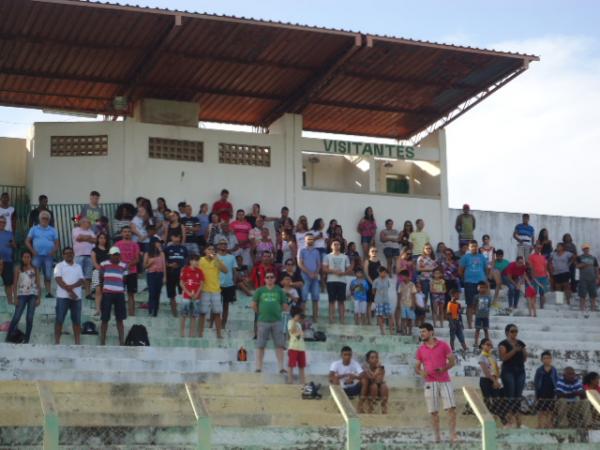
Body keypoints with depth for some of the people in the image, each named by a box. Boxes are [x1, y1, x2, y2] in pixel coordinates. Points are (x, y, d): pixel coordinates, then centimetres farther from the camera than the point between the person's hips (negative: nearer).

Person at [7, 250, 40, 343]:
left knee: (30, 318, 0)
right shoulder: (18, 269, 2)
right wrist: (15, 297, -6)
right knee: (16, 317, -7)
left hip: (32, 295, 1)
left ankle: (26, 340, 6)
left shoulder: (34, 269, 5)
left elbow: (38, 284, 5)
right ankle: (8, 337, 1)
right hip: (22, 295, -1)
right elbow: (15, 284, 1)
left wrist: (38, 298, -1)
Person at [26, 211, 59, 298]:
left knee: (48, 275, -1)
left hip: (48, 256, 1)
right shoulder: (34, 229, 11)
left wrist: (53, 251, -7)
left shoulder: (52, 230, 13)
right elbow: (27, 241, 7)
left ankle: (48, 292, 4)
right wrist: (32, 250, -6)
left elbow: (57, 243, 10)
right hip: (37, 255, -1)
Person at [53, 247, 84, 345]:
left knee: (77, 320, 3)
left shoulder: (78, 267, 15)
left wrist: (72, 286, -16)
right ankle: (57, 342, -1)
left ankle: (77, 342, 6)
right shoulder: (59, 266, 4)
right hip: (63, 296, -4)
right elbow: (59, 280, -8)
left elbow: (81, 281, 3)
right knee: (59, 320, -4)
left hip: (77, 297, 4)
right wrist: (69, 291, -15)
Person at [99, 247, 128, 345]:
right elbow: (101, 278, 13)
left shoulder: (124, 266, 6)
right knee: (105, 319, 2)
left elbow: (125, 280, 12)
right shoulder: (103, 264, 2)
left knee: (120, 319, 5)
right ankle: (102, 342, 9)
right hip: (107, 294, -1)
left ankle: (122, 342, 10)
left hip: (119, 294, 1)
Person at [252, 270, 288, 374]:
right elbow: (254, 305, 7)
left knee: (279, 345, 0)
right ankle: (258, 368, 9)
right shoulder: (260, 291, 6)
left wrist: (277, 311, 6)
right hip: (263, 321, -1)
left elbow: (285, 306, 10)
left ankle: (281, 368, 4)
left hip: (277, 321, 1)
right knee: (260, 346, 3)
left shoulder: (279, 291, 8)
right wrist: (260, 313, 8)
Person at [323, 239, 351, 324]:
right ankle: (331, 319, -2)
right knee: (332, 301, -3)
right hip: (331, 281, -2)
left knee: (341, 301, 1)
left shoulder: (345, 257, 14)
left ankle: (342, 319, 1)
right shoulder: (328, 256, 8)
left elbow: (349, 270, 11)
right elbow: (324, 269, -1)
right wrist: (334, 271, -14)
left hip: (342, 281, 2)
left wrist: (343, 273, -9)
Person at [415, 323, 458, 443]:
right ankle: (437, 436, 7)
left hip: (445, 381, -2)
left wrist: (444, 368, -16)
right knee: (434, 411, 1)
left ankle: (453, 434, -6)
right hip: (430, 383, 2)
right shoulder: (420, 350, 8)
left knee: (451, 408, -10)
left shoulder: (443, 345, 2)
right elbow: (417, 367, 11)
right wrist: (420, 372, -12)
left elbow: (452, 361, 2)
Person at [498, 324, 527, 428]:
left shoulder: (520, 343, 14)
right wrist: (514, 350, -20)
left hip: (520, 371, 5)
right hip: (508, 371, -5)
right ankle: (510, 417, -7)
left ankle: (516, 415, 6)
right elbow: (503, 357, -15)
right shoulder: (503, 344, -2)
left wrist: (523, 351, -4)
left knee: (518, 395, 3)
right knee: (510, 395, -9)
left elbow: (525, 358, 16)